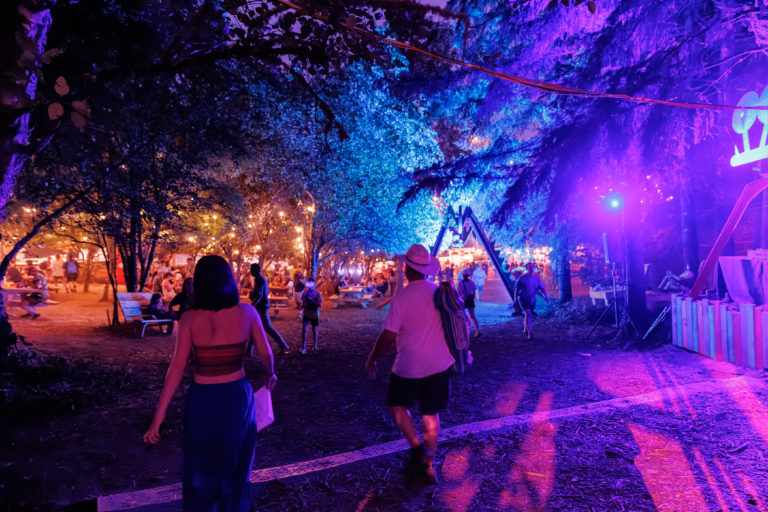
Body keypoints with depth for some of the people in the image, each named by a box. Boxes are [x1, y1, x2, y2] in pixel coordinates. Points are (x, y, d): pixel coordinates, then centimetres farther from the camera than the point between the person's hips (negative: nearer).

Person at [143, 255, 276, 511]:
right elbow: (265, 354, -2)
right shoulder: (247, 312, -9)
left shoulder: (190, 318, -11)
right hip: (237, 398, 1)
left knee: (200, 471, 22)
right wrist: (270, 375, 20)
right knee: (235, 470, 23)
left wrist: (158, 417, -9)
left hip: (202, 400, 0)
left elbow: (177, 368, -14)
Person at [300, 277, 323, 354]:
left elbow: (320, 304, -16)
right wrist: (302, 305, -4)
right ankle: (303, 347, -7)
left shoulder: (317, 293, -10)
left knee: (314, 330, 12)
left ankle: (315, 345, 30)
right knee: (304, 329, -10)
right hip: (306, 313, 2)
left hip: (314, 314, -2)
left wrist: (311, 299, -24)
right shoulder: (304, 292, -1)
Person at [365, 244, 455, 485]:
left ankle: (416, 446, 3)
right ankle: (427, 465, 24)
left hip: (410, 366, -4)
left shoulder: (402, 297, -16)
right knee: (431, 414, 16)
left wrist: (372, 359, 0)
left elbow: (388, 337, -15)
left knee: (397, 404, 19)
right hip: (441, 364, 5)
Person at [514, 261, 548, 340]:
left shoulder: (537, 278, 4)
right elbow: (516, 288, -2)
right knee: (528, 313, -21)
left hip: (532, 300, 4)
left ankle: (525, 331, 36)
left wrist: (545, 296, -14)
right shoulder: (522, 278, -4)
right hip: (523, 299, -4)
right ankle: (530, 333, -23)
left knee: (529, 316, 14)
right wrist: (515, 298, -9)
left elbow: (542, 288, 2)